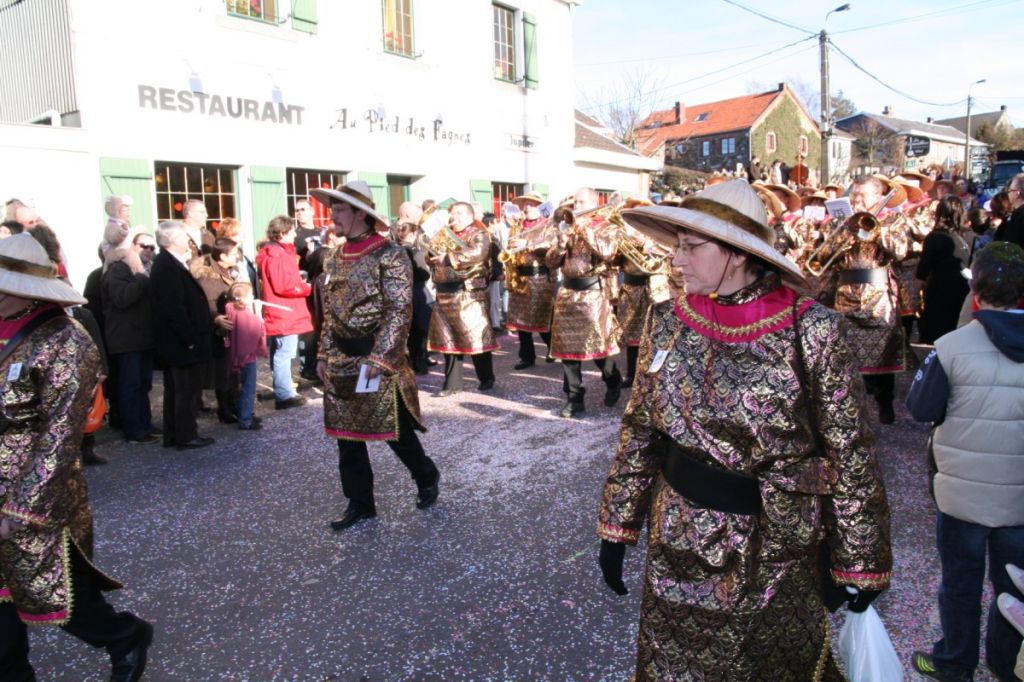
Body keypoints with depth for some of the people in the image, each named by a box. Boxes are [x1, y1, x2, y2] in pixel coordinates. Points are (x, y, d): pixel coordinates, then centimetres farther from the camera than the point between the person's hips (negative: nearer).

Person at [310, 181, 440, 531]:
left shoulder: (389, 254, -12)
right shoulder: (334, 259, 10)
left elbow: (400, 311, -16)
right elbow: (329, 313, 16)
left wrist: (378, 358, -21)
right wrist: (324, 354, 11)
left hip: (380, 359, -7)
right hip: (341, 360, 7)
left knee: (395, 429, 3)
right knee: (345, 431, 10)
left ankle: (427, 478, 31)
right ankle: (360, 502, 24)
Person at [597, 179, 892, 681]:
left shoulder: (812, 331, -15)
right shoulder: (666, 323, -4)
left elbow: (852, 455, -9)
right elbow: (639, 432, 4)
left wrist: (858, 564, -4)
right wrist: (617, 527, 6)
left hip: (779, 557, -3)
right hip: (678, 550, 3)